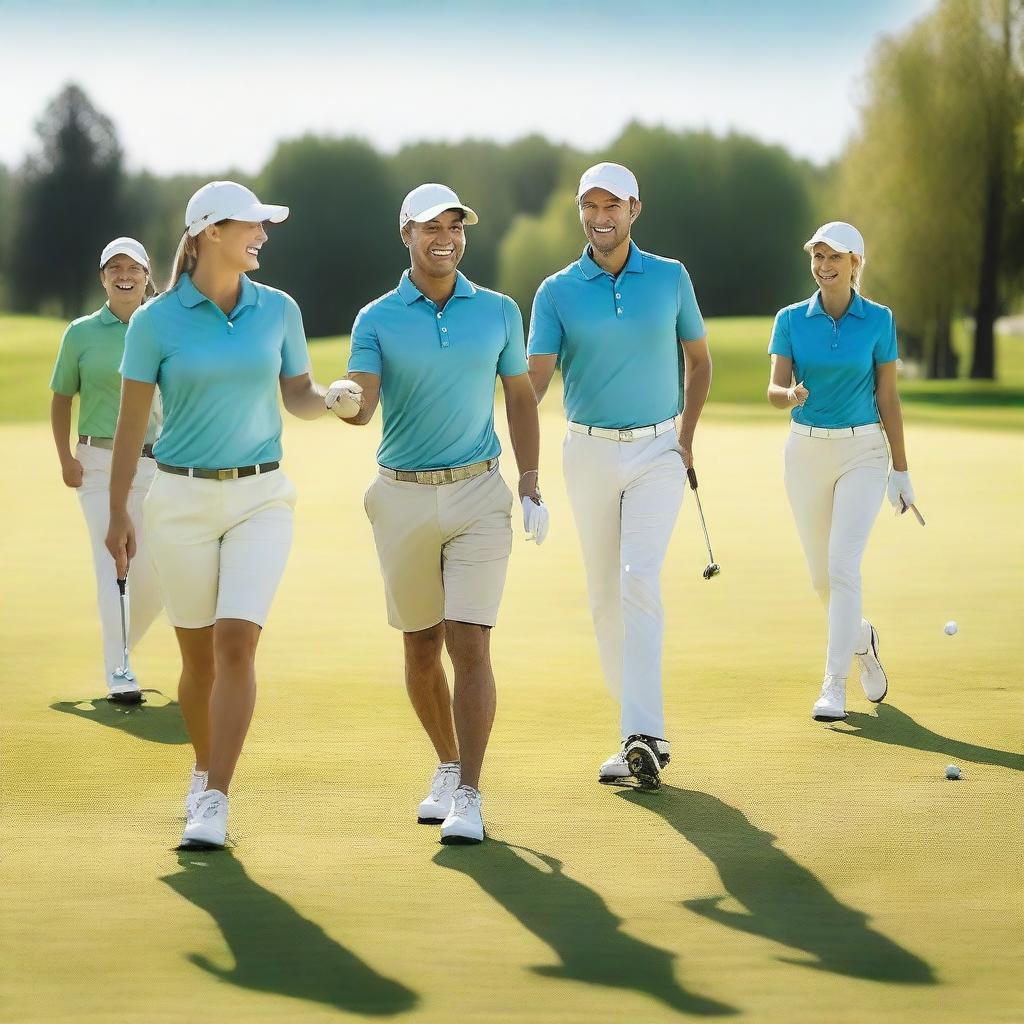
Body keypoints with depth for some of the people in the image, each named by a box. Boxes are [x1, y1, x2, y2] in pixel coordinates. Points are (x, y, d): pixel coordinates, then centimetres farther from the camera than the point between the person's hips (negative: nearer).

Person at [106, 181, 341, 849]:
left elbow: (298, 399, 12)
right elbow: (131, 420, 1)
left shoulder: (278, 310, 3)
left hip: (261, 498, 1)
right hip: (182, 499, -1)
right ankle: (205, 771, 31)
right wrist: (119, 512, 0)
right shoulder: (156, 322, -4)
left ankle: (214, 804, -11)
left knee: (236, 644, -13)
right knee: (199, 655, 7)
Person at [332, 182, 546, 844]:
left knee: (470, 646, -11)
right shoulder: (377, 319, -1)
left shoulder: (498, 312, 4)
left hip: (479, 496, -1)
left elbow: (521, 398, 13)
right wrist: (344, 397, -38)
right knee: (421, 648, 10)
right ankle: (448, 766, 31)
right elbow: (362, 405, -13)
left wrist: (531, 485, 5)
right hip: (403, 497, 1)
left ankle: (468, 798, -11)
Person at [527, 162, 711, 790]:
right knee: (604, 594, 5)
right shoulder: (558, 291, -1)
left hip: (658, 451, -2)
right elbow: (535, 376, -8)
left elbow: (699, 357, 14)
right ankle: (640, 727, 17)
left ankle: (643, 738, -23)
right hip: (590, 452, 2)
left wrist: (687, 437, 6)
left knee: (640, 580, -17)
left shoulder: (670, 278, 2)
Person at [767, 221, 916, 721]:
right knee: (821, 575, 10)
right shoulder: (791, 319, 1)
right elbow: (774, 388, -6)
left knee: (843, 566, -16)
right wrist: (791, 395, -31)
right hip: (806, 451, 3)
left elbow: (887, 398, 1)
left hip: (863, 453, -3)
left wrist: (901, 470, 1)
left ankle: (834, 685, -13)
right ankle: (861, 639, 41)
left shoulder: (878, 320, -2)